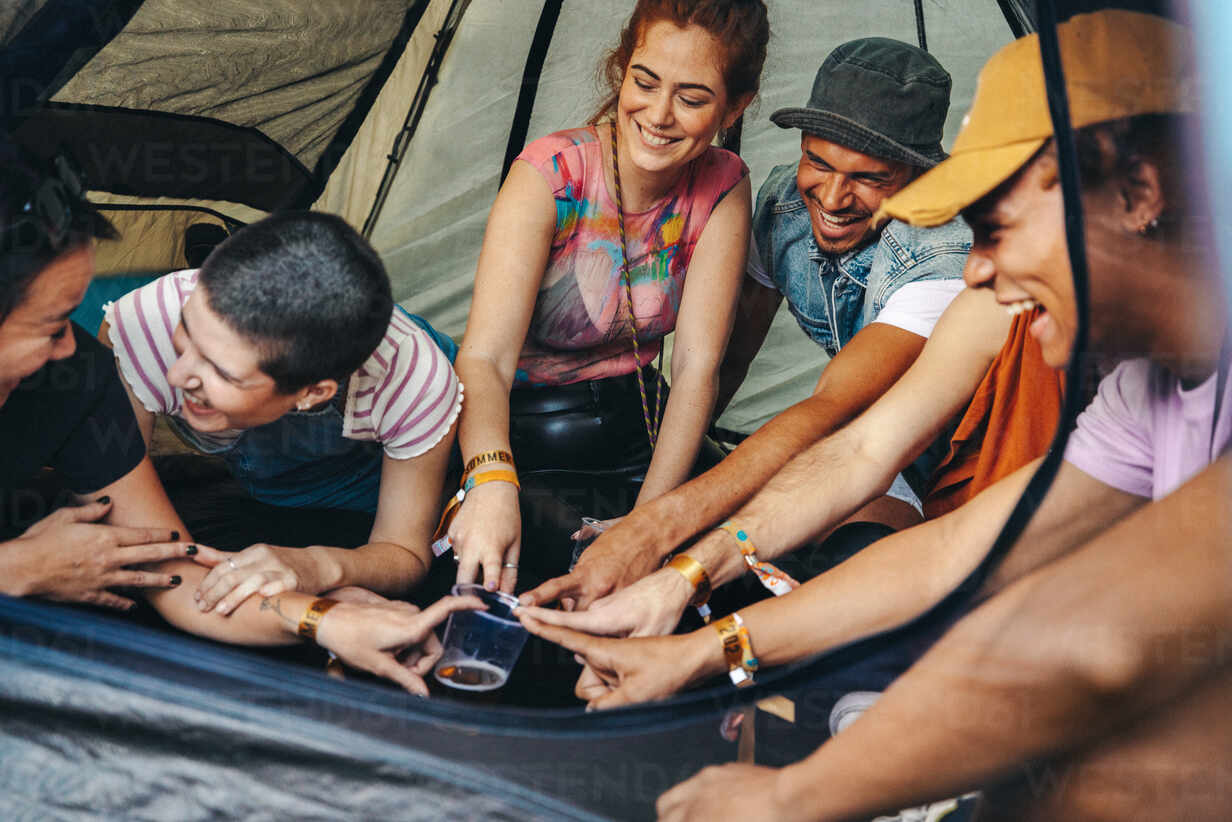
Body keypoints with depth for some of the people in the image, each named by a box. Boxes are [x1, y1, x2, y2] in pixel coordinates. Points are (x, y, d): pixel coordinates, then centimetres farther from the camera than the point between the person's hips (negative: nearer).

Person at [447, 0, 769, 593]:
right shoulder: (551, 175, -19)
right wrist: (492, 480, -49)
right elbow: (483, 357, -27)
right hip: (519, 429, -3)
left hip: (632, 425, 4)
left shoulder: (721, 188, -8)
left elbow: (697, 364, -12)